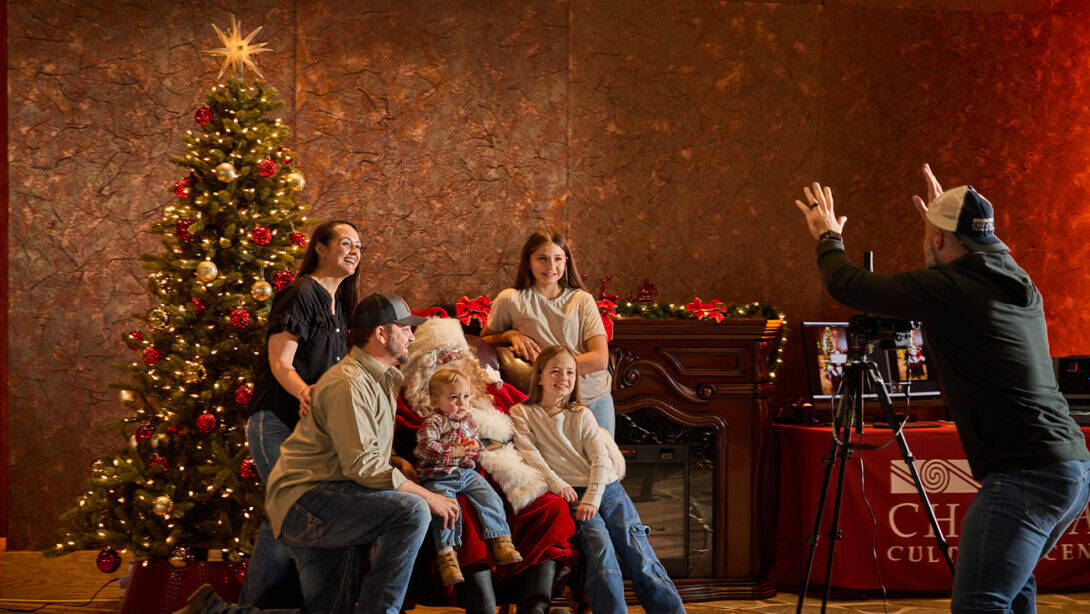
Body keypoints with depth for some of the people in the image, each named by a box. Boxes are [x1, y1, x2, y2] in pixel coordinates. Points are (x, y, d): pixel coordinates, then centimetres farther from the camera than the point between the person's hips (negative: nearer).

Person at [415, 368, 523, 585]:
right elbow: (425, 446, -18)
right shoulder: (434, 421, -4)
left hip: (467, 473, 6)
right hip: (439, 476, -6)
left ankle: (501, 540, -7)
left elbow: (476, 455, 26)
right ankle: (446, 554, -29)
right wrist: (453, 451, -21)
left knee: (490, 499, -12)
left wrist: (475, 448, 1)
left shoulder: (469, 423, 16)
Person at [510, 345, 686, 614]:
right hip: (570, 494, -3)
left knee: (637, 550, -14)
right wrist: (557, 483, -16)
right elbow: (529, 453, -1)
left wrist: (592, 499, -10)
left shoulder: (581, 415, 18)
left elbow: (600, 458, 6)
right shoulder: (521, 413, 13)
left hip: (606, 489, 3)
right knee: (599, 545, -29)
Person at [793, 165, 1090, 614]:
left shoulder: (947, 290, -9)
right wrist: (946, 218, 49)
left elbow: (848, 286, 0)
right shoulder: (1020, 286, 14)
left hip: (1026, 476, -9)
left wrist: (828, 236, 19)